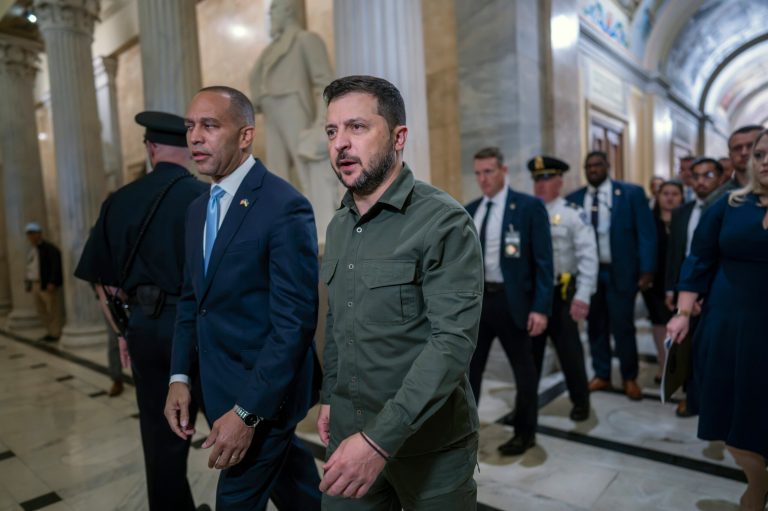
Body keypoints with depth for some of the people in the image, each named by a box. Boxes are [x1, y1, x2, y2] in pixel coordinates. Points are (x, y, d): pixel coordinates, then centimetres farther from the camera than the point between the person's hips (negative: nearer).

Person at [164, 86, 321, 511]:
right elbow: (191, 299, 12)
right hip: (218, 385, 7)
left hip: (264, 388, -7)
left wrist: (247, 411, -21)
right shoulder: (198, 208, 7)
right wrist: (180, 377, 4)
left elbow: (295, 322, -21)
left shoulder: (285, 206, -19)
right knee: (287, 475, 23)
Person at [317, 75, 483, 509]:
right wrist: (330, 396, 13)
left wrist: (381, 439, -26)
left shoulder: (445, 222, -16)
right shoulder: (338, 227, 7)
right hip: (351, 434, 6)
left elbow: (454, 339, -23)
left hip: (430, 443, -5)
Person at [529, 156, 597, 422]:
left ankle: (580, 401, 31)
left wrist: (582, 296, -21)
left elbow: (588, 257, -13)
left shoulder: (574, 214, -7)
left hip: (561, 293, -3)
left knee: (569, 350, 10)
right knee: (529, 350, 13)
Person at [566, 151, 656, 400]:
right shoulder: (574, 199, 5)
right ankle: (601, 375, 26)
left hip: (620, 271, -2)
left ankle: (630, 378, 25)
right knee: (595, 326, 11)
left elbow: (646, 233, -3)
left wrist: (646, 270, -9)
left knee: (623, 327, 6)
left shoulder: (631, 193, -1)